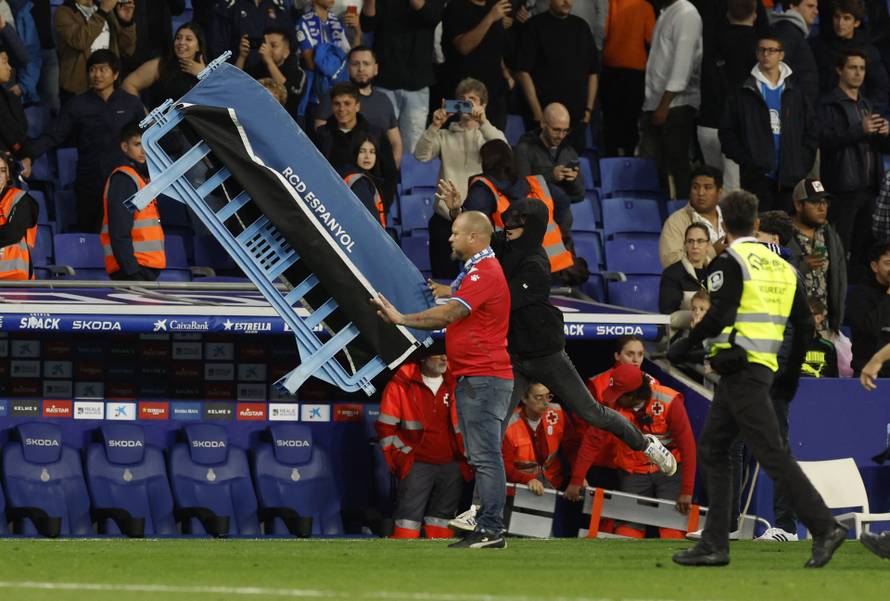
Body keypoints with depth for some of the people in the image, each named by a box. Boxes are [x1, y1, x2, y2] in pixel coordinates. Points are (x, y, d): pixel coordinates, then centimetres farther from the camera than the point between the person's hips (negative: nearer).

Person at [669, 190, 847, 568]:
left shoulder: (730, 262, -8)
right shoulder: (781, 267, 15)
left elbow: (720, 316, -19)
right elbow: (805, 324, 16)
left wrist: (685, 346, -8)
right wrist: (792, 370, 27)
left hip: (740, 368, -8)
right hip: (764, 366, 8)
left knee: (772, 453, -12)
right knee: (712, 449, 14)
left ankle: (825, 528, -18)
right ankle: (714, 544, 11)